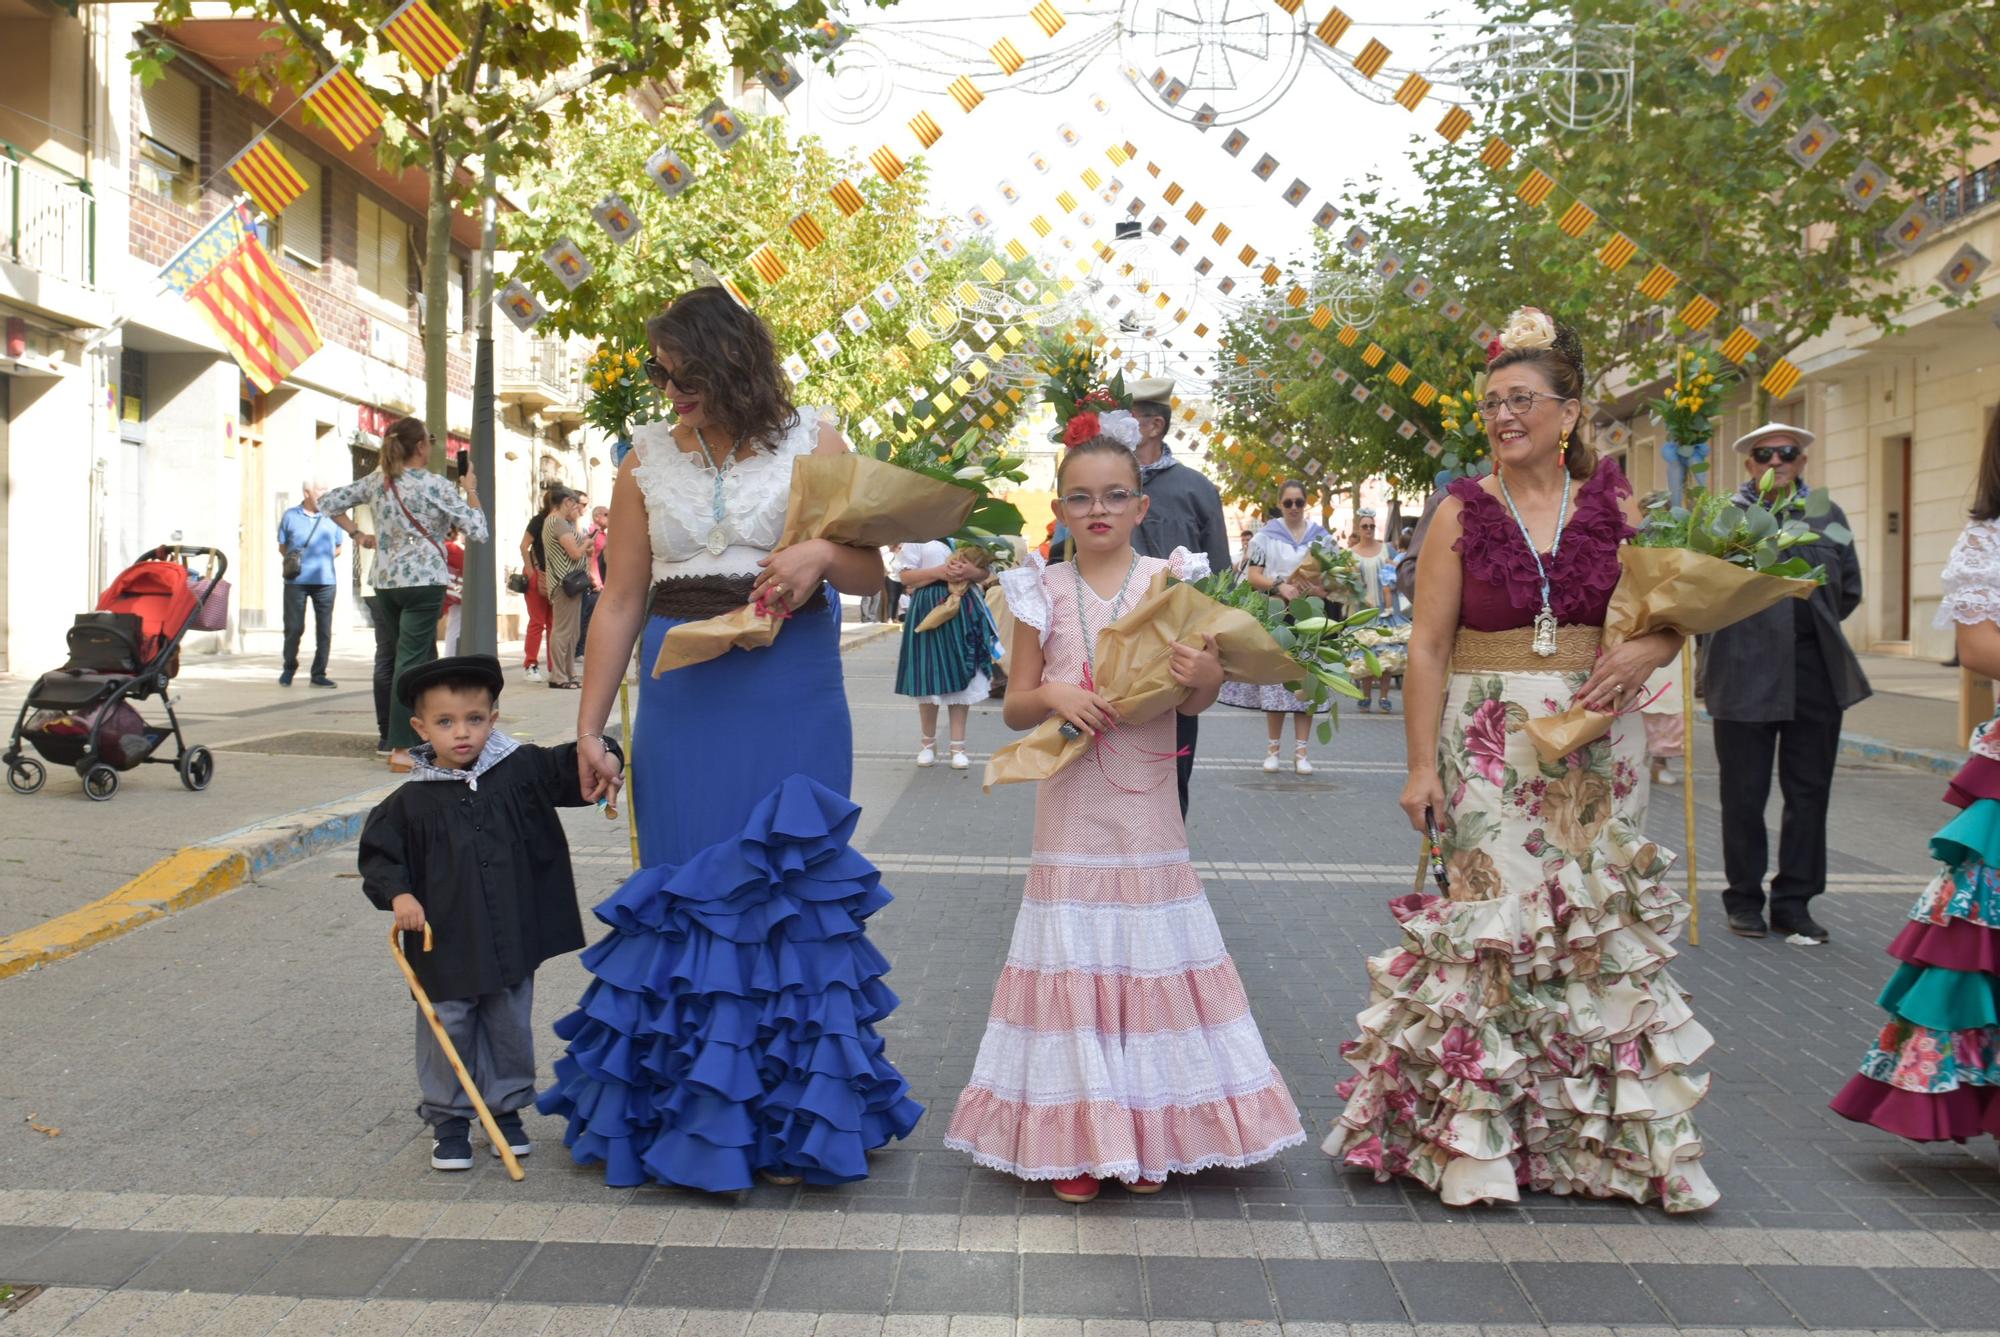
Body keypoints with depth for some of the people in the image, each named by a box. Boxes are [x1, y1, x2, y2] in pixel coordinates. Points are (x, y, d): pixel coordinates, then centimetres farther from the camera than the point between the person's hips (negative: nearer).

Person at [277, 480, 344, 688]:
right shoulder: (290, 516, 6)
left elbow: (338, 547, 18)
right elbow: (282, 547, 13)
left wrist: (324, 558, 3)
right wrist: (290, 559, -3)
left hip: (325, 580, 2)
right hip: (296, 580, -2)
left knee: (325, 630, 1)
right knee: (294, 627, 3)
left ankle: (318, 674, 9)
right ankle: (289, 669, 21)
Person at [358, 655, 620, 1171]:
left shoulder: (520, 772, -4)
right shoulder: (411, 802, -6)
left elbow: (569, 771, -3)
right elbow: (379, 853, 1)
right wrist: (398, 894, -15)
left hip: (512, 940, 2)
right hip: (445, 946, -1)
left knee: (511, 1030, 14)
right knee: (446, 1032, 7)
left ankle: (507, 1108, 32)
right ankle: (448, 1119, 24)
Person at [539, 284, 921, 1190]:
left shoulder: (810, 442, 3)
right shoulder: (648, 458, 7)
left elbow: (871, 572, 6)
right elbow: (621, 601, 6)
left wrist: (822, 553, -17)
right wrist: (589, 727, 3)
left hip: (791, 698, -1)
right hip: (684, 697, 1)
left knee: (789, 885, 2)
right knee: (683, 889, 3)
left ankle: (790, 1111, 16)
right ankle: (681, 1109, 16)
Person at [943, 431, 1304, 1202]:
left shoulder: (1171, 583, 2)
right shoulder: (1042, 593, 3)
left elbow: (1194, 702, 3)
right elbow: (1015, 708, 5)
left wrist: (1206, 678, -18)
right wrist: (1052, 695, -15)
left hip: (1146, 806, 0)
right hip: (1070, 806, 0)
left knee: (1151, 953, 4)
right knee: (1073, 954, 2)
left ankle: (1149, 1134, 18)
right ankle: (1077, 1139, 13)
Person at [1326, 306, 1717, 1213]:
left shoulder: (1615, 507, 6)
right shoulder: (1461, 514, 0)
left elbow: (1668, 616, 11)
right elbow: (1429, 646, -3)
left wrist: (1643, 654, -13)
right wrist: (1422, 763, -9)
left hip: (1595, 747, 2)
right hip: (1489, 750, -2)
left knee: (1602, 924, 6)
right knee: (1483, 922, 0)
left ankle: (1621, 1135, 19)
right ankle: (1474, 1135, 11)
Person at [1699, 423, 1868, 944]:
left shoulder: (1828, 514, 11)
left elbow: (1849, 589, 18)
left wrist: (1815, 628, 11)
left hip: (1815, 672, 4)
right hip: (1746, 675, -3)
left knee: (1809, 793, 7)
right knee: (1744, 794, 5)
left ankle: (1794, 904, 17)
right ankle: (1745, 901, 17)